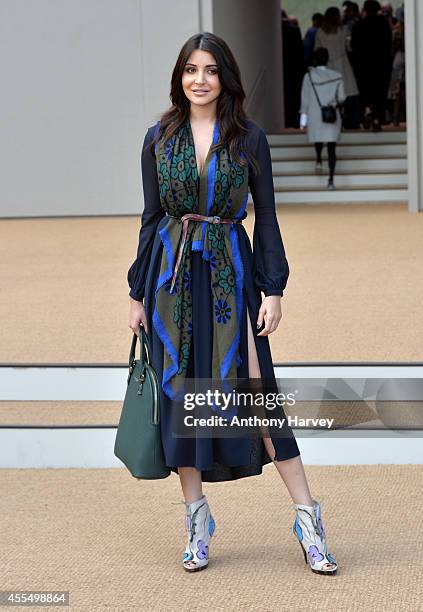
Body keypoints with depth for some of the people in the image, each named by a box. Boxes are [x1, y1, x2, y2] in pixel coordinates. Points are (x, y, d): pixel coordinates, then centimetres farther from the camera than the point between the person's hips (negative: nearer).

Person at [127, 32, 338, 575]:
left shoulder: (249, 138, 2)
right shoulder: (160, 138, 7)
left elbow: (266, 218, 3)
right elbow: (151, 217, 10)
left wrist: (273, 290, -5)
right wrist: (137, 294, 7)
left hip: (230, 270, -2)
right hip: (172, 271, 2)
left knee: (254, 388, -7)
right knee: (180, 390, 3)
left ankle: (307, 517, -1)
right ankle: (197, 518, 14)